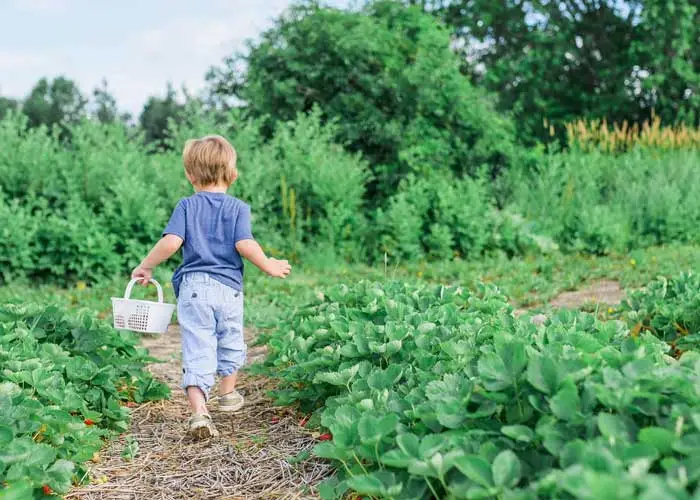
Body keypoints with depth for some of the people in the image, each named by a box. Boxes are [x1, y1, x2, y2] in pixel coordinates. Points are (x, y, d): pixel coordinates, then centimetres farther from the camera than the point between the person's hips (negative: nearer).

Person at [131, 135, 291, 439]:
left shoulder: (186, 206, 3)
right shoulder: (238, 208, 2)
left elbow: (171, 242, -9)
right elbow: (244, 245, -12)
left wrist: (146, 266, 5)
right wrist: (269, 266, 2)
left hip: (193, 286, 0)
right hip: (228, 287, 1)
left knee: (196, 351, -3)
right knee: (231, 343, 23)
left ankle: (198, 411, -17)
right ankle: (227, 394, 41)